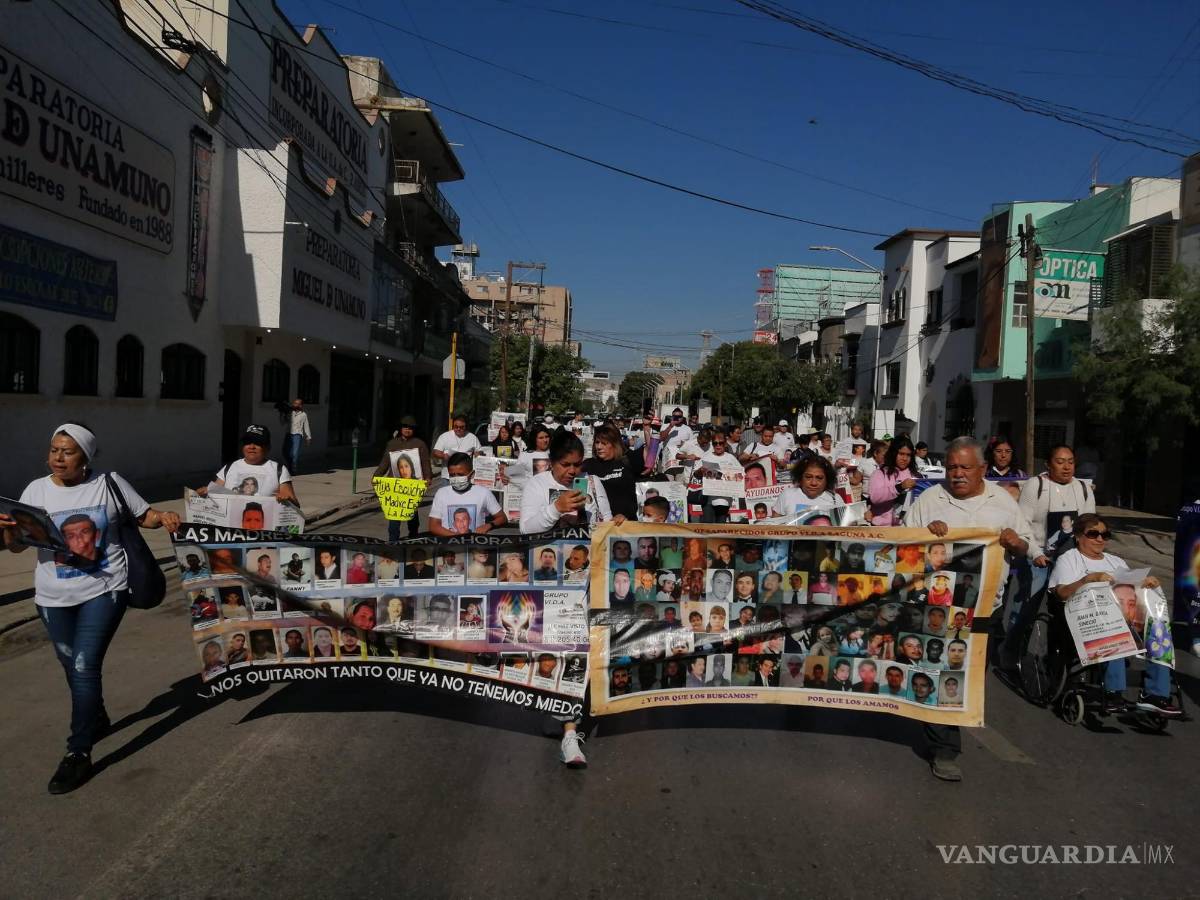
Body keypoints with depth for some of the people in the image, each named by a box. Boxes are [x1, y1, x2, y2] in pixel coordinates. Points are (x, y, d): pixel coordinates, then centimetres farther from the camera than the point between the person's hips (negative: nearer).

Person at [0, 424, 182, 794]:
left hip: (104, 590, -4)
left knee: (85, 666, -11)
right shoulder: (36, 490, -2)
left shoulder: (110, 483, -7)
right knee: (73, 667, 19)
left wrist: (163, 517, -20)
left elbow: (144, 516, 3)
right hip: (54, 597, 4)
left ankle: (79, 753, -1)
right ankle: (96, 718, 45)